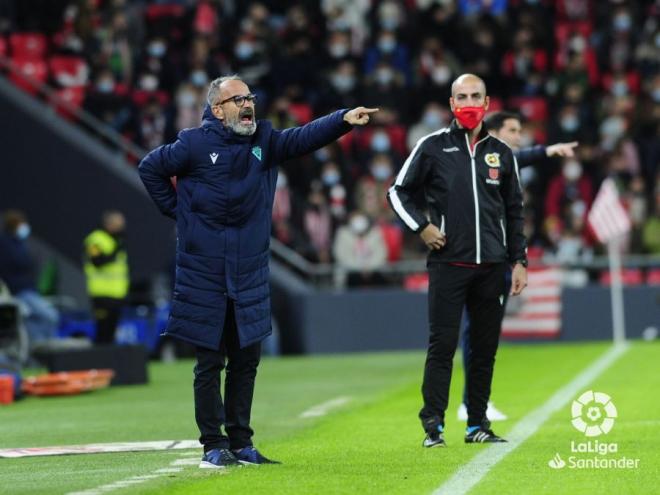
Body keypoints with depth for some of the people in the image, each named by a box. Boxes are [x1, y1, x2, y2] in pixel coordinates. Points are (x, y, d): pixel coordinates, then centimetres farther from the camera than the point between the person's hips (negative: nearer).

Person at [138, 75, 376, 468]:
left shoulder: (264, 140, 6)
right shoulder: (195, 144, -5)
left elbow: (304, 138, -9)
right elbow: (151, 168, 6)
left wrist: (343, 120, -24)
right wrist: (176, 210, 2)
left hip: (250, 273, 4)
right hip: (205, 276, -4)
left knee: (246, 360, 9)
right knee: (210, 362, 0)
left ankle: (241, 442, 18)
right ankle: (214, 445, 6)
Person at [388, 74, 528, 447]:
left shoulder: (501, 153, 11)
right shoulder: (433, 147, 2)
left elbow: (514, 212, 16)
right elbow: (399, 192, 9)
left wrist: (519, 261, 11)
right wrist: (421, 227, -4)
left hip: (491, 266, 3)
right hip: (448, 263, -3)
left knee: (486, 348, 6)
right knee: (442, 346, -6)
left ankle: (478, 424, 14)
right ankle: (433, 426, -2)